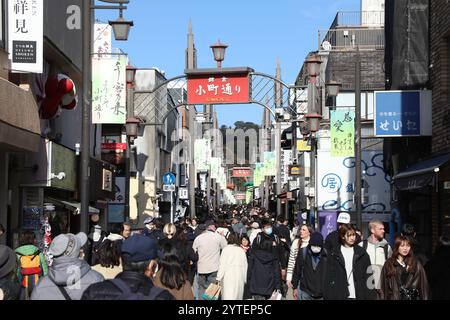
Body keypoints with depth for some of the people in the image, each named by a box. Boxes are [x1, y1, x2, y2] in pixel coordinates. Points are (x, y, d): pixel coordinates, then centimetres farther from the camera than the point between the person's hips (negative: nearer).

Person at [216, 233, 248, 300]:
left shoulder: (226, 249, -2)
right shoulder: (242, 250, 7)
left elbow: (222, 264, -6)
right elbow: (245, 265, 9)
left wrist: (218, 278, -3)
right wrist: (245, 279, 17)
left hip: (228, 275, -3)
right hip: (239, 276, 3)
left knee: (228, 296, -6)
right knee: (238, 296, 11)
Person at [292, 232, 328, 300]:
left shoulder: (326, 256, -8)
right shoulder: (303, 253, -7)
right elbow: (297, 271, 2)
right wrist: (295, 287, 5)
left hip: (321, 294, 0)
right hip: (305, 292, 0)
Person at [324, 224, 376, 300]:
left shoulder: (362, 253, 8)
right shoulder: (333, 253, 5)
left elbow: (368, 276, 7)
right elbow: (329, 276, 3)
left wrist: (370, 296, 0)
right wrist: (329, 297, -3)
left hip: (358, 296, 1)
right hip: (339, 296, -1)